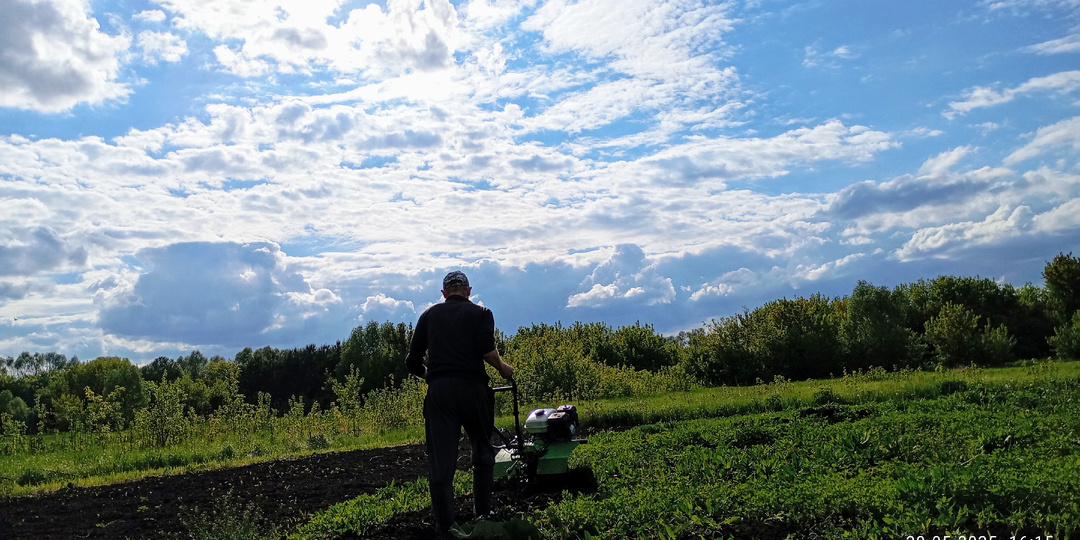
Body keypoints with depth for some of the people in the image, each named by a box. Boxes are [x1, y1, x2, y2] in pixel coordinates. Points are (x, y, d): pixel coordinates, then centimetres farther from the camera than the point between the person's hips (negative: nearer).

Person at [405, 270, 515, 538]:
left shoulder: (429, 315, 16)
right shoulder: (481, 313, 8)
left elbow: (413, 362, 12)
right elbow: (487, 350, -10)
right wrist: (502, 367, 8)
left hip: (439, 392, 1)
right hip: (473, 388, -1)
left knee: (440, 461, 1)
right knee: (483, 454, 18)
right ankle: (483, 516, 23)